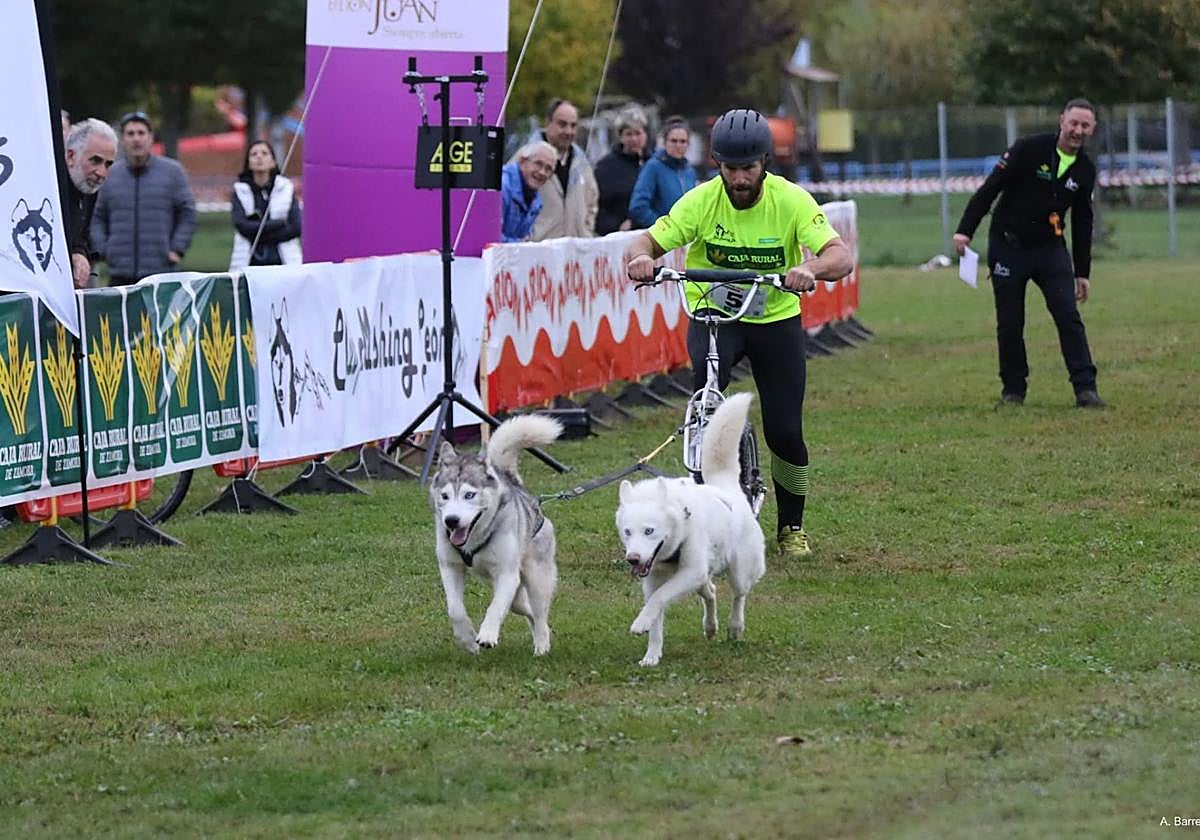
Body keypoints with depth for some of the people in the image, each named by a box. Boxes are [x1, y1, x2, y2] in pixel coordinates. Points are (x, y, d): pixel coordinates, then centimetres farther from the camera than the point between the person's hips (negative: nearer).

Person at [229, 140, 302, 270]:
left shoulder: (285, 188, 6)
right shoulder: (240, 191, 6)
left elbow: (295, 228, -2)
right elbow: (242, 226, -7)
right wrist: (281, 223, -9)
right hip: (251, 263, 0)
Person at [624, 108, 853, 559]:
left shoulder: (791, 201, -17)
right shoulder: (702, 201, -14)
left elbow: (841, 256, -26)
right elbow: (650, 239, -16)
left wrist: (811, 269, -49)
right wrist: (640, 256, -41)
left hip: (777, 320, 0)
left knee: (785, 433, -3)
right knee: (707, 370, -34)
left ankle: (791, 526, 21)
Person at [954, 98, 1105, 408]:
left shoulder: (1085, 170, 3)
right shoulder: (1029, 149, -13)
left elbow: (1082, 223, 13)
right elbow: (989, 189, -13)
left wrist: (1082, 272, 14)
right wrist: (965, 230, -20)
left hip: (1050, 249, 3)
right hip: (1008, 247, -3)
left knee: (1069, 317, -10)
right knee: (1010, 324, 0)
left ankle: (1085, 388, -12)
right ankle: (1013, 389, 16)